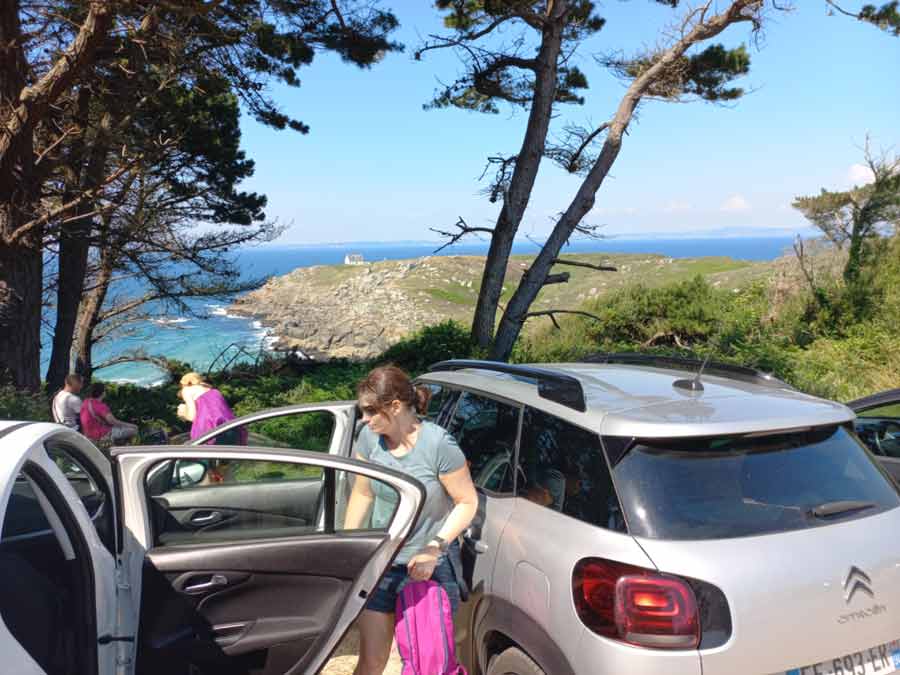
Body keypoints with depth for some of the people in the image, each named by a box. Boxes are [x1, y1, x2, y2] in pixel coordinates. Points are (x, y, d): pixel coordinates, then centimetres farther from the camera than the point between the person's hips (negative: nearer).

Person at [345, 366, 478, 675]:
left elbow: (467, 502, -12)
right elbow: (362, 494, 6)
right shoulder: (369, 437, -7)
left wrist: (435, 547, -19)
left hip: (431, 569, -3)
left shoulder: (438, 444, -21)